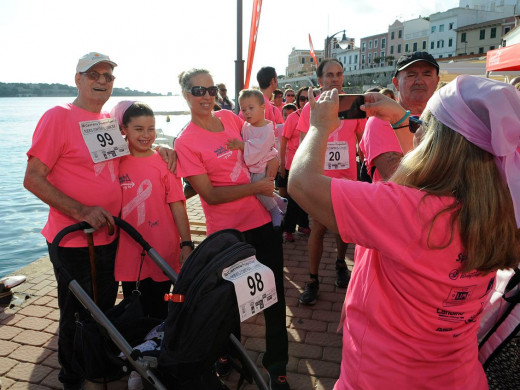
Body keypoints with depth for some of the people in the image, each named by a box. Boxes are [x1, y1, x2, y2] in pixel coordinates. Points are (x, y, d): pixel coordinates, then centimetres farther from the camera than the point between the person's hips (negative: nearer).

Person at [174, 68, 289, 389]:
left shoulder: (229, 117, 3)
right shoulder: (186, 142, -11)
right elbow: (210, 194, -17)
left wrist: (271, 161, 1)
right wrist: (256, 187, -20)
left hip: (264, 217, 5)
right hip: (228, 230, -4)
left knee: (275, 292, 9)